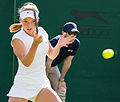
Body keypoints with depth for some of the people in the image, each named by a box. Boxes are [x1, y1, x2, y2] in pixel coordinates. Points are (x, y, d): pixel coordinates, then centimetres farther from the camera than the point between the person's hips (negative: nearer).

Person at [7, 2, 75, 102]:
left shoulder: (41, 32, 3)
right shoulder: (17, 39, -14)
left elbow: (51, 55, 17)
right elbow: (26, 63, -30)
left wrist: (58, 45, -3)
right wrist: (35, 44, -43)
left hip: (42, 85, 4)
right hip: (22, 87, -4)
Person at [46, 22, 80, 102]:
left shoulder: (76, 44, -14)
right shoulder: (55, 42, -32)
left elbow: (67, 62, -6)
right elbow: (49, 61, -24)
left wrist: (61, 80, -3)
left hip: (54, 67, 6)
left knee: (61, 91, 1)